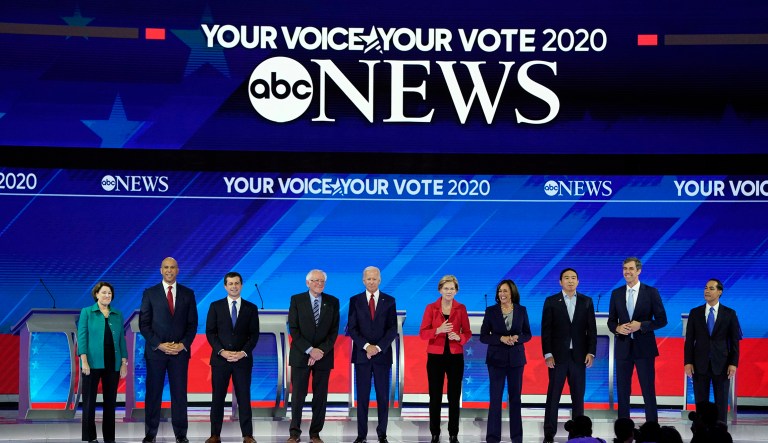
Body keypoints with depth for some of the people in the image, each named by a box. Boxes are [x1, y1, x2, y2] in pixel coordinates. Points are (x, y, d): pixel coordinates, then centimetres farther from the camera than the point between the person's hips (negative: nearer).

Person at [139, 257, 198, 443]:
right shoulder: (150, 293, 3)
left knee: (179, 393, 3)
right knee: (153, 393, 2)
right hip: (155, 351, -1)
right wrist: (159, 344, -11)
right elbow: (143, 324, -1)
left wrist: (183, 345, -8)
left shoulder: (188, 294, 7)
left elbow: (192, 323, 6)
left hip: (180, 351, 1)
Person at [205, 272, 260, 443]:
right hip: (220, 358, 0)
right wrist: (222, 351, -12)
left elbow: (254, 334, 3)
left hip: (243, 359, 0)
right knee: (218, 398, 3)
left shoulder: (251, 308, 6)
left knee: (244, 397, 1)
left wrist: (243, 352, -11)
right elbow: (210, 332, 1)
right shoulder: (216, 306, 5)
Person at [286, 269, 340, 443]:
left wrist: (321, 351, -11)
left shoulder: (333, 302, 5)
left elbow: (334, 330, 2)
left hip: (324, 356, 2)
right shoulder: (296, 300, 1)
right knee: (298, 396, -2)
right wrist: (310, 350, -13)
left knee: (320, 397, 3)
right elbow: (293, 329, -4)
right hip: (300, 355, -1)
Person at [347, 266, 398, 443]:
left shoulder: (389, 301, 4)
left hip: (382, 354, 0)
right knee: (362, 395, 2)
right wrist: (366, 346, -13)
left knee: (383, 395, 3)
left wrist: (378, 347, -12)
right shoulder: (355, 300, 4)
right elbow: (352, 328, -1)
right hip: (361, 354, 0)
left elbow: (393, 329, 0)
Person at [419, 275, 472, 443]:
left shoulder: (461, 308, 3)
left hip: (455, 357, 1)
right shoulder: (431, 308, 0)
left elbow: (467, 333, 5)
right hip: (435, 356, -1)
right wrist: (438, 330, -21)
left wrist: (459, 337, -16)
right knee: (435, 396, 1)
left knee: (454, 397, 3)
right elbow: (423, 333, -5)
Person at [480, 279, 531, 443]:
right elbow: (483, 337, -3)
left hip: (516, 359, 2)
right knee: (495, 398, -2)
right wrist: (501, 339, -19)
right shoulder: (491, 311, -3)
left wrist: (517, 338, -15)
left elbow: (527, 334, 6)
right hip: (496, 359, -2)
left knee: (515, 397, 8)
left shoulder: (521, 310, 3)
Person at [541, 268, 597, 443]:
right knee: (553, 395, 1)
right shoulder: (551, 301, 2)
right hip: (558, 355, -2)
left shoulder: (586, 301, 7)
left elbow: (591, 329, 5)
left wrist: (591, 352, -4)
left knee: (578, 395, 4)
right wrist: (547, 354, -9)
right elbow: (546, 330, -1)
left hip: (579, 355, 2)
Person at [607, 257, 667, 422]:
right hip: (623, 347, 3)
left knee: (648, 390, 0)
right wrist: (617, 328, -12)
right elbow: (611, 321, 11)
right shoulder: (616, 293, 8)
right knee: (622, 391, 6)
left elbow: (662, 320, -2)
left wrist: (641, 325, -16)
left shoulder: (651, 292, -1)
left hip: (644, 347, -3)